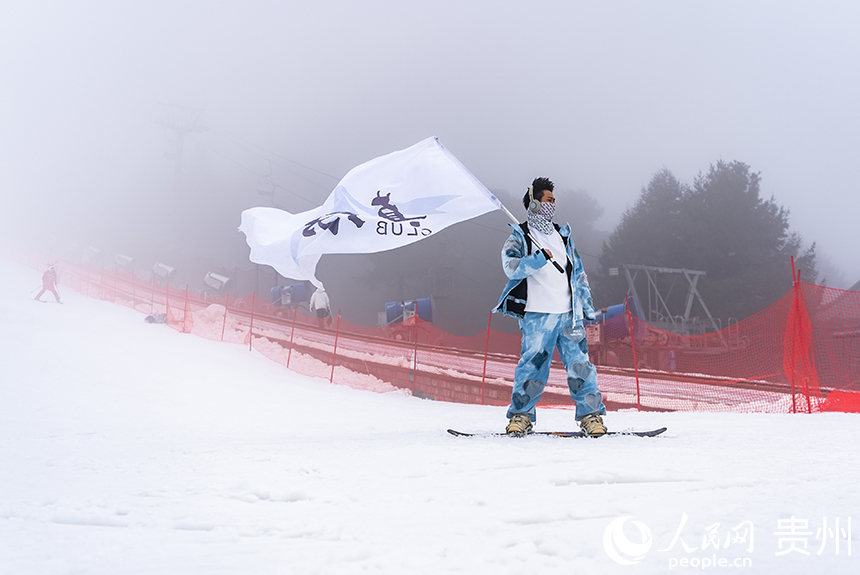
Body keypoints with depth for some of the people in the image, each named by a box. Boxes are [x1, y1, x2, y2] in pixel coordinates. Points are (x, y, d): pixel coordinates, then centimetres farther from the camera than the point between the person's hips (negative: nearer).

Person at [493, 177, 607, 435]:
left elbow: (578, 272, 23)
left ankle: (591, 414, 5)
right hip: (537, 314, -4)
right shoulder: (520, 236, 5)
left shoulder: (563, 235, 19)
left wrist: (588, 307, 19)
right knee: (532, 364, -5)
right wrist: (539, 259, -25)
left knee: (579, 363, -2)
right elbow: (511, 267, -11)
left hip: (568, 313, 4)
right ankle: (521, 415, 8)